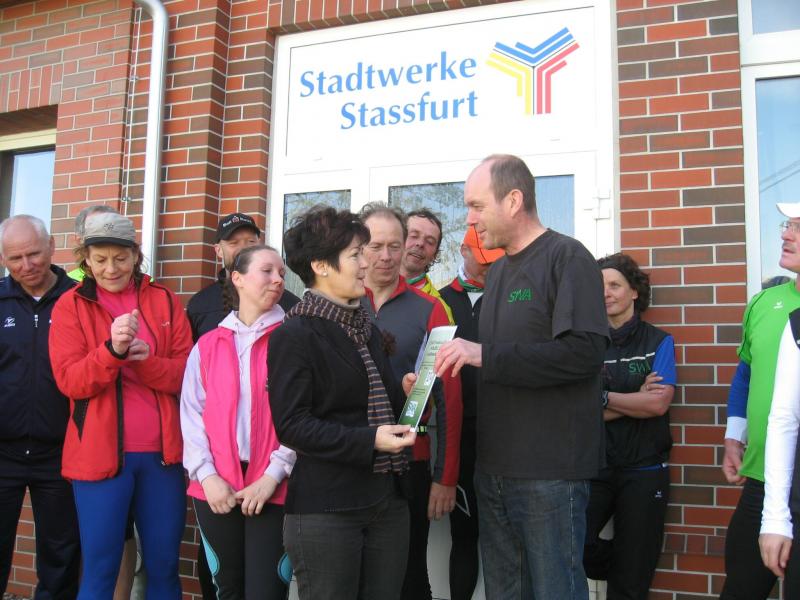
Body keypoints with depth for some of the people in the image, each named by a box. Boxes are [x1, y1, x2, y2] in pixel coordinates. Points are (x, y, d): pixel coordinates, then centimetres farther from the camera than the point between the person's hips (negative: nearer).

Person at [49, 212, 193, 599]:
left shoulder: (165, 302, 7)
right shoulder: (71, 306, 2)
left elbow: (186, 373, 2)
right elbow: (69, 381, -7)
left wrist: (147, 360, -18)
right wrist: (112, 350, -25)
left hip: (162, 452, 2)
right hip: (100, 452, -2)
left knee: (164, 565, 11)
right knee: (99, 569, 3)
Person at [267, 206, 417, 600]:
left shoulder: (367, 330, 15)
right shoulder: (293, 336, -9)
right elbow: (291, 425, -15)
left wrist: (404, 392, 0)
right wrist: (369, 441, -22)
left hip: (387, 500, 7)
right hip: (324, 509, -7)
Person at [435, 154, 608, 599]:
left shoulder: (567, 257, -8)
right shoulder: (498, 271, 17)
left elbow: (585, 350, -22)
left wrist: (486, 356, -22)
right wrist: (461, 357, 7)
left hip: (551, 471, -8)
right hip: (495, 468, 8)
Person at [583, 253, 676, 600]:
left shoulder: (658, 342, 1)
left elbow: (658, 404, -12)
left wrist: (602, 397, -7)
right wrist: (637, 399, -12)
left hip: (644, 471, -1)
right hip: (594, 466, 1)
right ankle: (621, 567, 12)